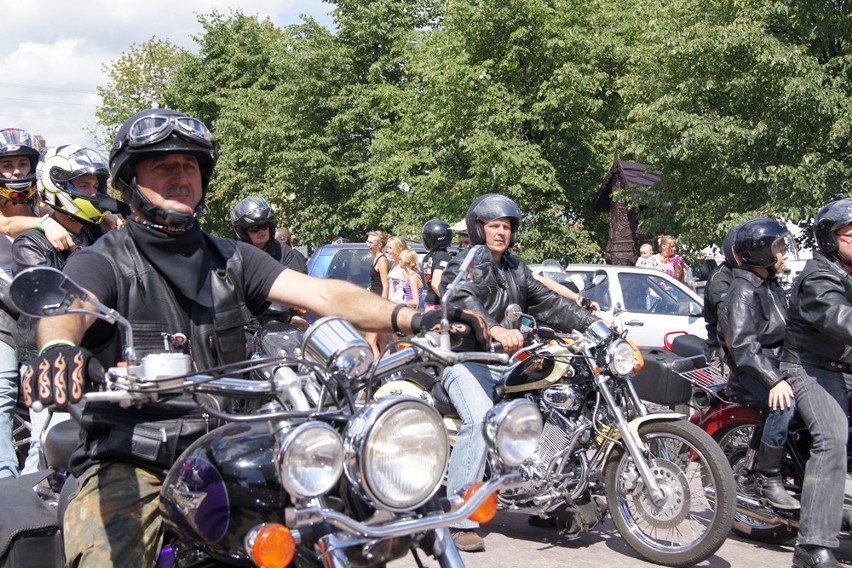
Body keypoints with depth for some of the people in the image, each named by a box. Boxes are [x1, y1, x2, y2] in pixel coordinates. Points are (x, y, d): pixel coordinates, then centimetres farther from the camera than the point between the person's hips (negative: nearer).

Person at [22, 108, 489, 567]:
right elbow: (66, 308, -21)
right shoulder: (101, 262, 2)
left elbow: (319, 294, 0)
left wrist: (411, 319, -17)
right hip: (130, 461, -3)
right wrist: (58, 347, -47)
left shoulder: (232, 258, 14)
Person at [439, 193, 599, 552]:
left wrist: (594, 324, 5)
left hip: (505, 361, 8)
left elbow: (548, 303, 17)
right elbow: (464, 302, -23)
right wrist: (496, 329, -43)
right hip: (466, 358, -8)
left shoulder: (516, 270, 22)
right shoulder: (462, 266, -2)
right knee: (480, 419, -31)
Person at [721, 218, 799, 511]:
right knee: (785, 403, -34)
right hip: (750, 369, -9)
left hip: (777, 362, 9)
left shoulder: (771, 285, 17)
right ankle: (767, 479, -25)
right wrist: (775, 380, -33)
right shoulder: (743, 291, -14)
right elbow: (743, 345, -25)